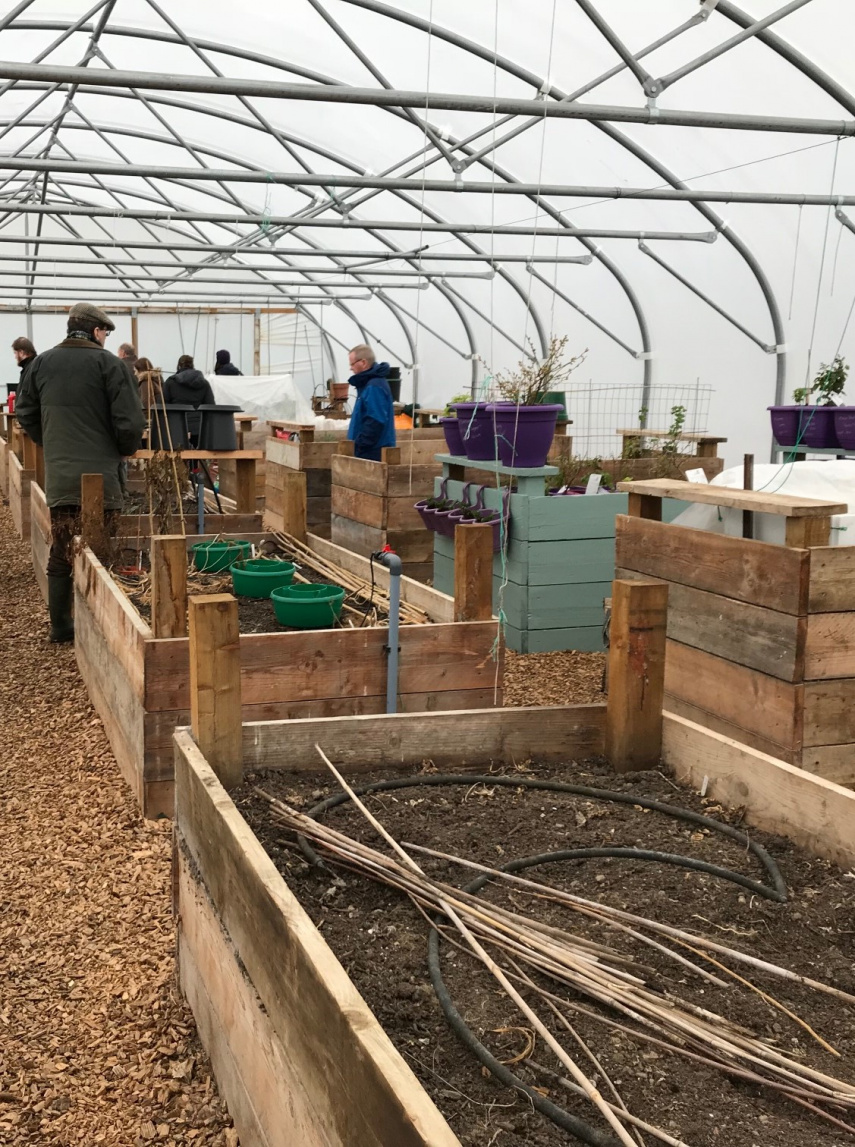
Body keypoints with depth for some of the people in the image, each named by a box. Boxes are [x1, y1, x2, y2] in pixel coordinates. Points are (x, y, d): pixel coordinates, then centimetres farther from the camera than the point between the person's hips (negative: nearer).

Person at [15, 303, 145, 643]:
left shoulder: (42, 363, 8)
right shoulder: (109, 364, -8)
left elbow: (25, 413, 14)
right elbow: (131, 421, -12)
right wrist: (127, 449, 7)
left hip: (57, 477, 5)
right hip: (101, 475, -5)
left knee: (60, 555, 13)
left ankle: (60, 626, 20)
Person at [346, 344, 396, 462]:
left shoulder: (374, 387, -16)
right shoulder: (369, 383, 17)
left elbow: (375, 422, -24)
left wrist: (358, 446, -19)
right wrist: (357, 445, 17)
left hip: (373, 453, -10)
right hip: (370, 451, 10)